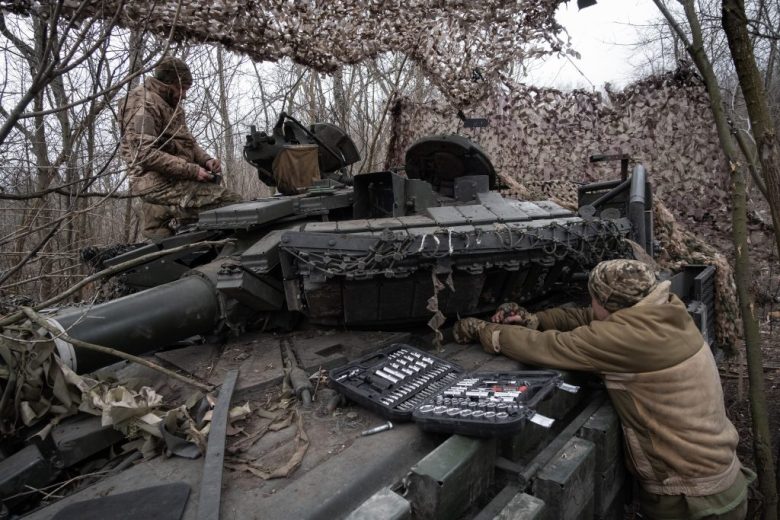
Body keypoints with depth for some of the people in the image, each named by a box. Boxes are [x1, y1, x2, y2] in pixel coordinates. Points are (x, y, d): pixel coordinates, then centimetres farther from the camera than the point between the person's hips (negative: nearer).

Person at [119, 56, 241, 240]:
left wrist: (206, 160, 4)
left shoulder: (170, 105, 24)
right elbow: (146, 154, -19)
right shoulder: (143, 104, -8)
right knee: (232, 203, -24)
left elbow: (187, 142, 26)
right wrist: (192, 170, -22)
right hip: (159, 183, -10)